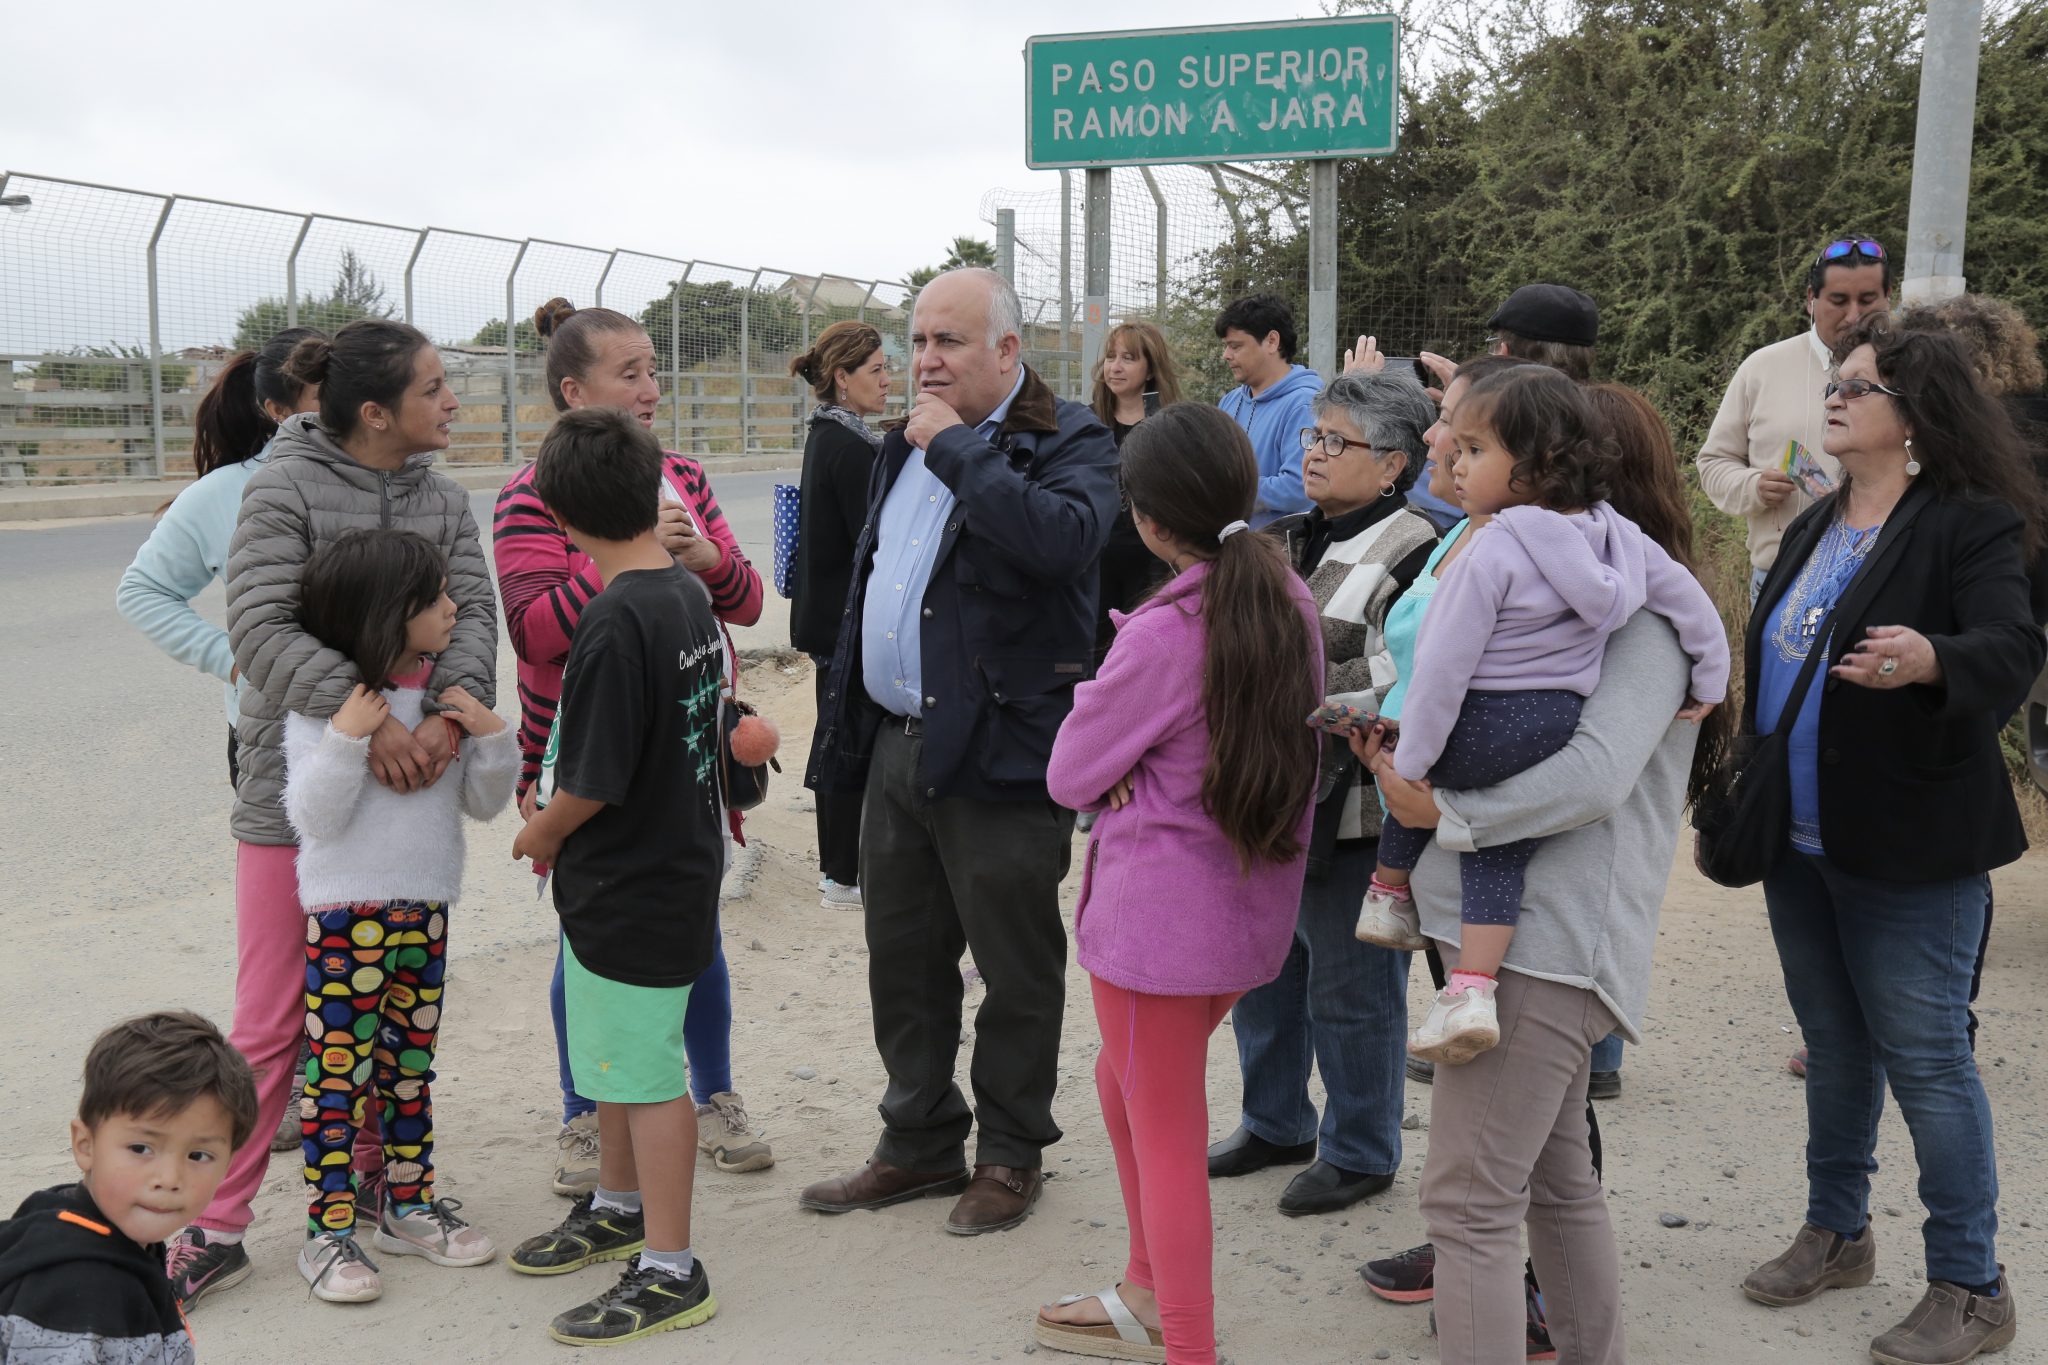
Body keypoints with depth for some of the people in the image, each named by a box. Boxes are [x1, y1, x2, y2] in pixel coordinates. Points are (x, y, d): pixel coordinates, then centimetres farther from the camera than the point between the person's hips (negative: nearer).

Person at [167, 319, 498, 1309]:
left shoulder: (444, 500, 6)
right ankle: (216, 1227, 12)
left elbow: (473, 612, -5)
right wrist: (368, 719, -29)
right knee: (274, 1021, 0)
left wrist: (447, 713, -25)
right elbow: (261, 626, -19)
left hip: (406, 788, 5)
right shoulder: (288, 488, -9)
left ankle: (375, 1173, 32)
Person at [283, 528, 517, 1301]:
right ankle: (329, 1230, 8)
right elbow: (313, 816, -17)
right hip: (345, 913, -6)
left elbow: (484, 803, 9)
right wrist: (348, 738, -27)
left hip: (427, 908, 6)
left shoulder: (443, 694, 5)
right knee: (339, 1070, -1)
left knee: (412, 1063, 15)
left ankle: (408, 1206, 27)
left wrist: (491, 737, -8)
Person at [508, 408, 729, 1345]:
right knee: (619, 1055, 23)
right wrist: (560, 800, 17)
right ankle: (618, 1209, 41)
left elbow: (594, 782, -22)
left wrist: (540, 834, -3)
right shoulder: (689, 593, 4)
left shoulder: (617, 621, -25)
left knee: (646, 1071, 2)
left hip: (631, 888, -9)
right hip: (678, 856, 9)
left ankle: (669, 1271, 13)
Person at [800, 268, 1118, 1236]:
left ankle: (1010, 1155, 23)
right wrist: (848, 730, 19)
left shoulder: (1071, 443, -8)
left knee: (1016, 969, 6)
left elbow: (1061, 537, -32)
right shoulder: (910, 442, 15)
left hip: (1000, 755, -7)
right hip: (898, 746, 8)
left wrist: (957, 446, -21)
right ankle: (919, 1143, 31)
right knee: (902, 959, 16)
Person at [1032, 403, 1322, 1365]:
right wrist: (1151, 762, -2)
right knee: (1125, 1087, 26)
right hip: (1255, 908, 8)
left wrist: (1098, 692, 3)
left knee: (1165, 1138, 5)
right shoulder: (1291, 602, 0)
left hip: (1158, 915, -8)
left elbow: (1069, 778, -13)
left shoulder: (1161, 632, -23)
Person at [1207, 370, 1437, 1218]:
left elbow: (1397, 696, -19)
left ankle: (1359, 1152, 22)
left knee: (1349, 988, 4)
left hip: (1350, 814, -8)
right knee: (1260, 969, 18)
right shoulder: (1287, 543, 14)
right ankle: (1276, 1124, 37)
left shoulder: (1411, 555, -12)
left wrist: (1299, 719, -21)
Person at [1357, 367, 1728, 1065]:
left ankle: (1390, 895, 35)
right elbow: (1691, 599, 12)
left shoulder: (1495, 548, -16)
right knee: (1497, 848, 10)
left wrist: (1409, 762, -8)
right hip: (1562, 726, 6)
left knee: (1409, 776, 23)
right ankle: (1473, 989, -2)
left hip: (1487, 724, -6)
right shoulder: (1617, 534, 4)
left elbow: (1446, 664, -15)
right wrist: (1709, 681, 26)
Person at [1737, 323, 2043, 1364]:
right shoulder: (1812, 530, 12)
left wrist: (1930, 659, -47)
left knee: (1924, 1060, -1)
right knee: (1833, 1042, 18)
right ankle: (1837, 1232, 34)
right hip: (1800, 845, 7)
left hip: (1908, 850, -7)